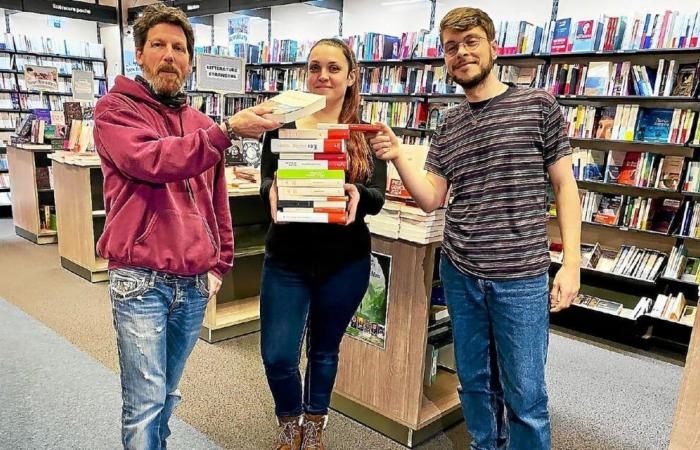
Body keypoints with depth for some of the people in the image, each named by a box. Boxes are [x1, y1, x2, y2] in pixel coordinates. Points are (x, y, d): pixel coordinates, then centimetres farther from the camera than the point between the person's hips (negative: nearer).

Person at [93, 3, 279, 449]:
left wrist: (220, 263, 10)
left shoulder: (202, 126, 13)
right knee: (146, 401, -1)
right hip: (140, 280, -5)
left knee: (167, 395, 18)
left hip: (195, 283, 5)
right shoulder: (116, 109, -2)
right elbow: (152, 160, -23)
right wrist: (228, 131, -30)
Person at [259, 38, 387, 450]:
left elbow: (377, 197, -10)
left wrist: (356, 195, -33)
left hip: (344, 263, 0)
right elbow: (267, 183, -9)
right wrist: (274, 191, -33)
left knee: (325, 349, 16)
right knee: (277, 355, 1)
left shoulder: (367, 134, -1)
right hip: (287, 260, 0)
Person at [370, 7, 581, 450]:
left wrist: (571, 263, -7)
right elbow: (430, 199, 5)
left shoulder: (538, 105, -2)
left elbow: (565, 185, -1)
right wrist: (397, 156, -11)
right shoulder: (448, 124, 9)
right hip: (459, 273, 4)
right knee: (475, 381, 18)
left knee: (524, 394, 6)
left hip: (520, 276, -4)